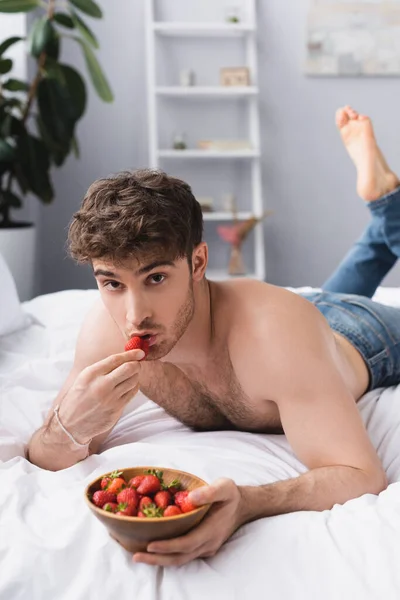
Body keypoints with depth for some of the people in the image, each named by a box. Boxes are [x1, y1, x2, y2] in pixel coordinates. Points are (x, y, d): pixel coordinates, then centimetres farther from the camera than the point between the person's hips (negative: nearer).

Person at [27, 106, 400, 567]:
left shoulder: (274, 329, -50)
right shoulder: (107, 327, -35)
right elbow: (42, 463, -27)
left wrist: (247, 503, -68)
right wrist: (68, 428, -50)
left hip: (362, 338, -3)